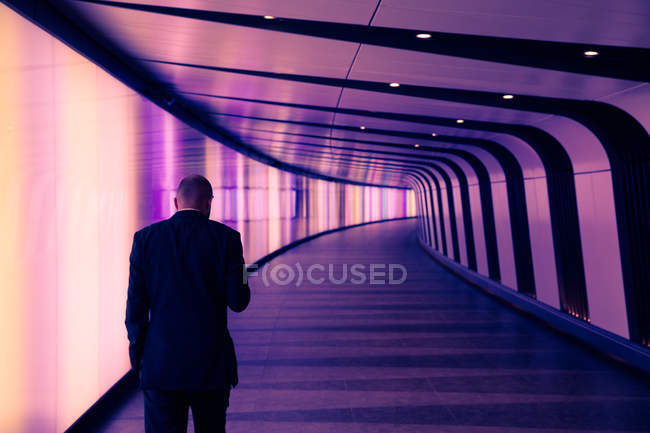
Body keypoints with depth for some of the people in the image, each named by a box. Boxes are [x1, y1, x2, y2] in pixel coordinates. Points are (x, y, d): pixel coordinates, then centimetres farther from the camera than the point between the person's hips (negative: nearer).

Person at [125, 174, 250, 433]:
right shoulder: (227, 237, -5)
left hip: (161, 365, 0)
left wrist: (138, 360, 8)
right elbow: (238, 302, -7)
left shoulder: (145, 238, -1)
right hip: (212, 363, 0)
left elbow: (136, 305, -2)